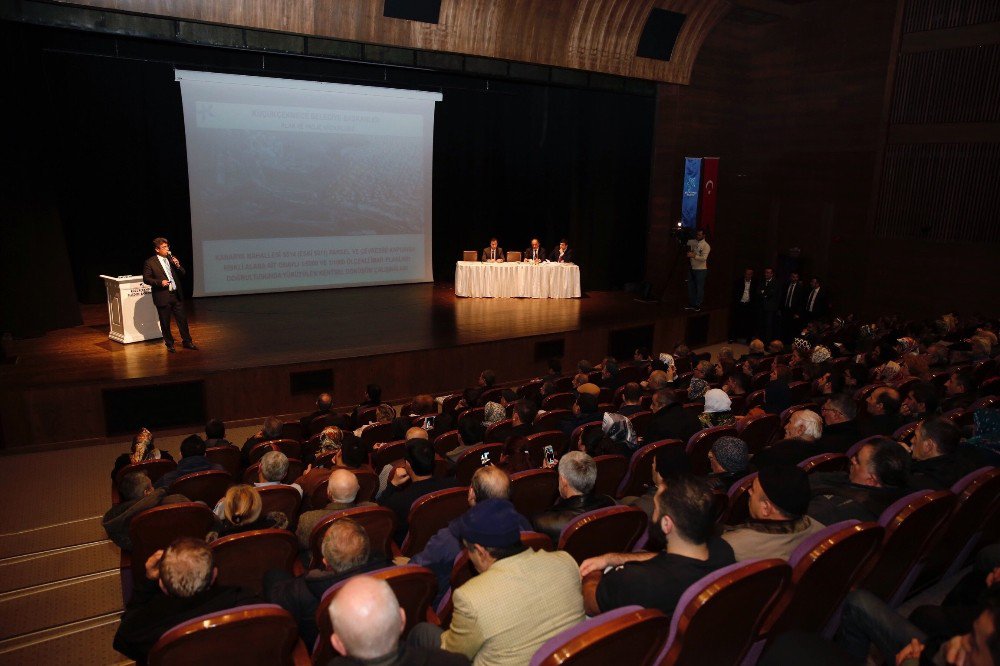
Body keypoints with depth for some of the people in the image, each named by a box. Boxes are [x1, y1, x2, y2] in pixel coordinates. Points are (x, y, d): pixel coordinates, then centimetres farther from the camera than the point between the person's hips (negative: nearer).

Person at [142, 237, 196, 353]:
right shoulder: (150, 263, -5)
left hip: (176, 295, 4)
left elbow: (183, 274, 11)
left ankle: (187, 342, 19)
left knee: (182, 319, 8)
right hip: (163, 297, -4)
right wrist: (160, 282, -18)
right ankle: (169, 344, 19)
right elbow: (146, 279, -5)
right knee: (165, 323, 6)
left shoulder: (172, 259, 8)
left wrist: (178, 266, -8)